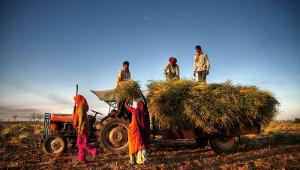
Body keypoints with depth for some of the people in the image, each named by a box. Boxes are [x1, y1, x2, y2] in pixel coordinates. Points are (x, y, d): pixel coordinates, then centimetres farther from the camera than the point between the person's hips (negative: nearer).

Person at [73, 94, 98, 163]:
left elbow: (81, 119, -20)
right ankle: (81, 159, 16)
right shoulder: (81, 107, 14)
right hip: (82, 127, 10)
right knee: (80, 143, 11)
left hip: (82, 127, -10)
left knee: (81, 143, -4)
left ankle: (94, 151, 0)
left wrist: (79, 128, -20)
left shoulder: (81, 107, -16)